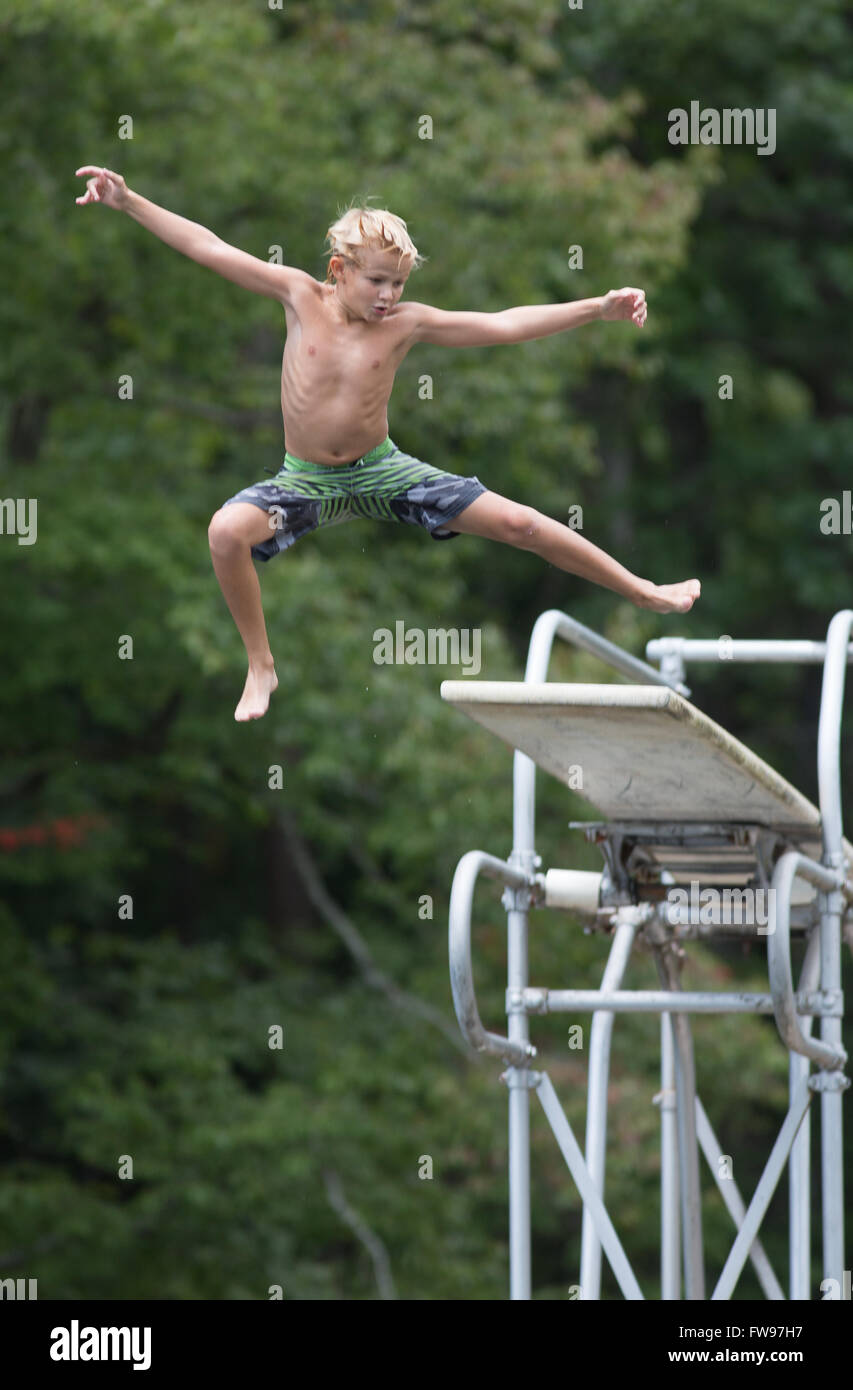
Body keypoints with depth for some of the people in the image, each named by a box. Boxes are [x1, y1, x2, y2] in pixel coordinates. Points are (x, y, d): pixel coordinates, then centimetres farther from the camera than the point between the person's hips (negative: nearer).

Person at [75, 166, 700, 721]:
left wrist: (598, 309, -17)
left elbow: (503, 325, -10)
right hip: (305, 481, 0)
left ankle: (644, 592, 11)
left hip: (380, 471, 0)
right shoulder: (303, 296, -10)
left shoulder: (407, 323, -9)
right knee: (228, 530, -32)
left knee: (517, 522, -7)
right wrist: (128, 201, -13)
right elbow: (209, 248, -9)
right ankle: (261, 667, -11)